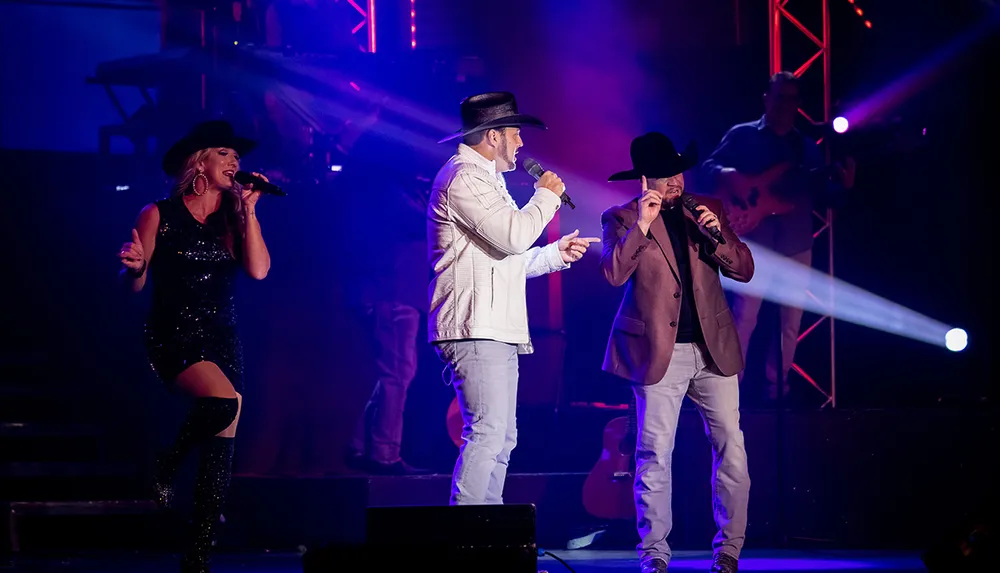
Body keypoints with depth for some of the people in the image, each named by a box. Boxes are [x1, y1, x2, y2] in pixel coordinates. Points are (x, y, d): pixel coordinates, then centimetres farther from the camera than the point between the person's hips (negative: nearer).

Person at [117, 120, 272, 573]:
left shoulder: (233, 220, 9)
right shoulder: (159, 215, -2)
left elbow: (258, 270, -7)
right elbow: (133, 287, -2)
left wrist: (249, 209, -6)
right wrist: (136, 267, -25)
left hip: (222, 340, 5)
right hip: (172, 338, -5)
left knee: (220, 448, -1)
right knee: (226, 402, -32)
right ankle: (165, 468, -5)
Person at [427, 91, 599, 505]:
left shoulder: (483, 179, 25)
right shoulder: (464, 177, -10)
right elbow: (513, 236, -21)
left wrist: (556, 253, 18)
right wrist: (547, 195, -6)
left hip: (495, 331, 11)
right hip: (475, 330, -11)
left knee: (501, 439, 10)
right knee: (488, 432, -17)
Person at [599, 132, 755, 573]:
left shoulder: (707, 210, 12)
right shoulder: (622, 218, 3)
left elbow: (744, 270, 7)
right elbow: (614, 273, -13)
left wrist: (717, 235, -10)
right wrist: (642, 224, -20)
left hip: (713, 348, 3)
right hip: (659, 352, -3)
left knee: (732, 451, 0)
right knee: (655, 458, -3)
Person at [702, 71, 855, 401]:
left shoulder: (806, 146, 15)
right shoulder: (742, 135, 4)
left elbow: (820, 193, 12)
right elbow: (710, 166, -2)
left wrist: (843, 185, -8)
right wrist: (730, 177, -22)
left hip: (797, 243, 4)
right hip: (755, 241, -4)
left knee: (791, 321, 6)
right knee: (744, 317, -9)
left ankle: (777, 389, 14)